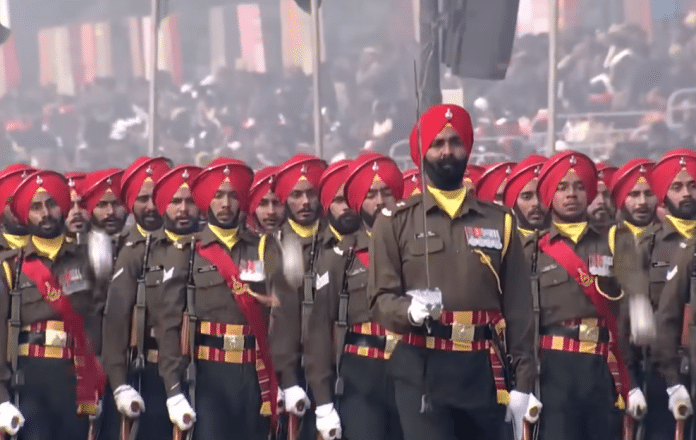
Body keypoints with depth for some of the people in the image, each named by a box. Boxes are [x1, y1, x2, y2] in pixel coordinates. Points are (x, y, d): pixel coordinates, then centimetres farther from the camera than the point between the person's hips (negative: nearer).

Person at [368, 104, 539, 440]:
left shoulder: (499, 222, 11)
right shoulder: (396, 222, 4)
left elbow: (518, 309, 8)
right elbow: (379, 298, -1)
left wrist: (523, 382, 2)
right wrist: (409, 310, -25)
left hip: (483, 371, 3)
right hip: (422, 371, -3)